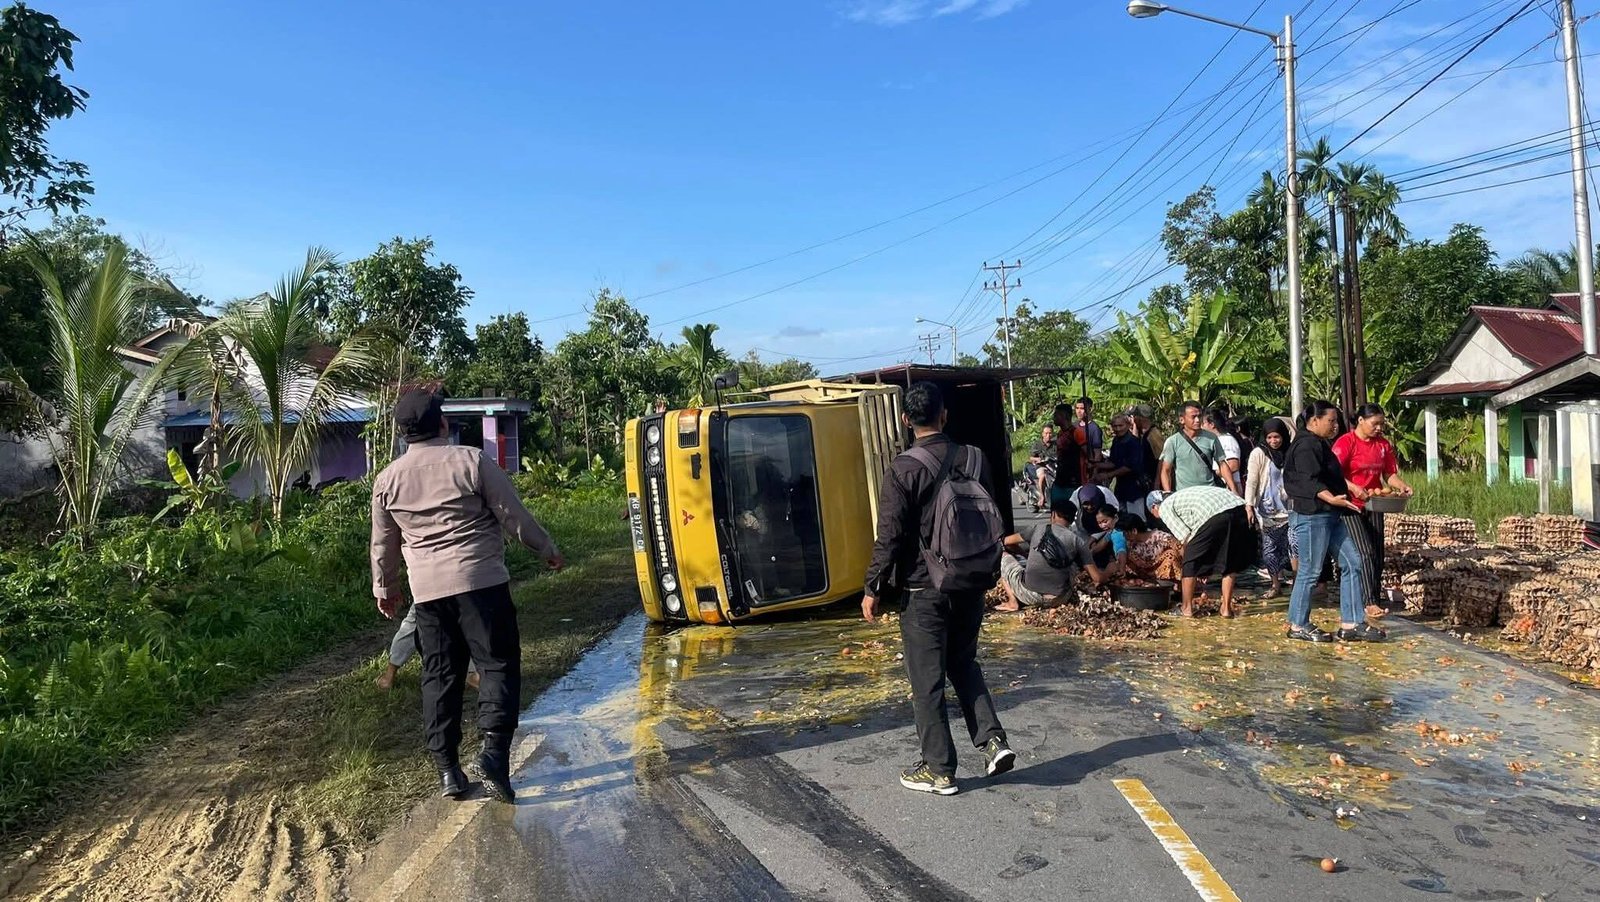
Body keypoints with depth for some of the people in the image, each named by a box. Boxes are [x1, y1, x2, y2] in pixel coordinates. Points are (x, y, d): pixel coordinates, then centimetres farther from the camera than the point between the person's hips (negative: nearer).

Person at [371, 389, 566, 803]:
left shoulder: (387, 479, 7)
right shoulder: (471, 460, -6)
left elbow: (384, 543, 16)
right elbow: (513, 516, -3)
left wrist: (385, 587, 31)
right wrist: (548, 550, 10)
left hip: (427, 590, 4)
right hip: (481, 581, -4)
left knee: (439, 675, 11)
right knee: (498, 663, 3)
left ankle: (447, 767, 14)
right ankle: (494, 749, -12)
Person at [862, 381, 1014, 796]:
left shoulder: (903, 469, -15)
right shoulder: (974, 459, 2)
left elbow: (890, 536, -15)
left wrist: (873, 589, -5)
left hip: (924, 589, -5)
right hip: (970, 584, 6)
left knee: (927, 680, 5)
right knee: (964, 664, 23)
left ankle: (938, 769, 14)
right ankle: (993, 741, 11)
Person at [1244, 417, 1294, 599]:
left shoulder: (1289, 453, 8)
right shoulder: (1259, 453, -2)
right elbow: (1251, 480, -6)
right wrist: (1249, 506, -13)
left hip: (1286, 508, 3)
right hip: (1266, 509, -3)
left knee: (1286, 546, 0)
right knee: (1269, 547, -2)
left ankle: (1279, 579, 15)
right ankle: (1275, 584, 7)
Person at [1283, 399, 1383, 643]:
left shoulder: (1320, 445, 19)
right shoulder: (1306, 446, -14)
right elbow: (1310, 481, -25)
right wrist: (1331, 499, -39)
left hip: (1330, 516, 11)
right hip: (1312, 516, -11)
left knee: (1353, 564, 6)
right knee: (1310, 571, -3)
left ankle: (1351, 624, 9)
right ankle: (1298, 626, 8)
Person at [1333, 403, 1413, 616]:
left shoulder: (1383, 444, 9)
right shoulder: (1345, 442, -10)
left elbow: (1390, 474, 12)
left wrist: (1403, 486, -7)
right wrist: (1353, 488, -31)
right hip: (1351, 506, -6)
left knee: (1378, 555, 7)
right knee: (1366, 552, -14)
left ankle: (1377, 598, 16)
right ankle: (1371, 602, -15)